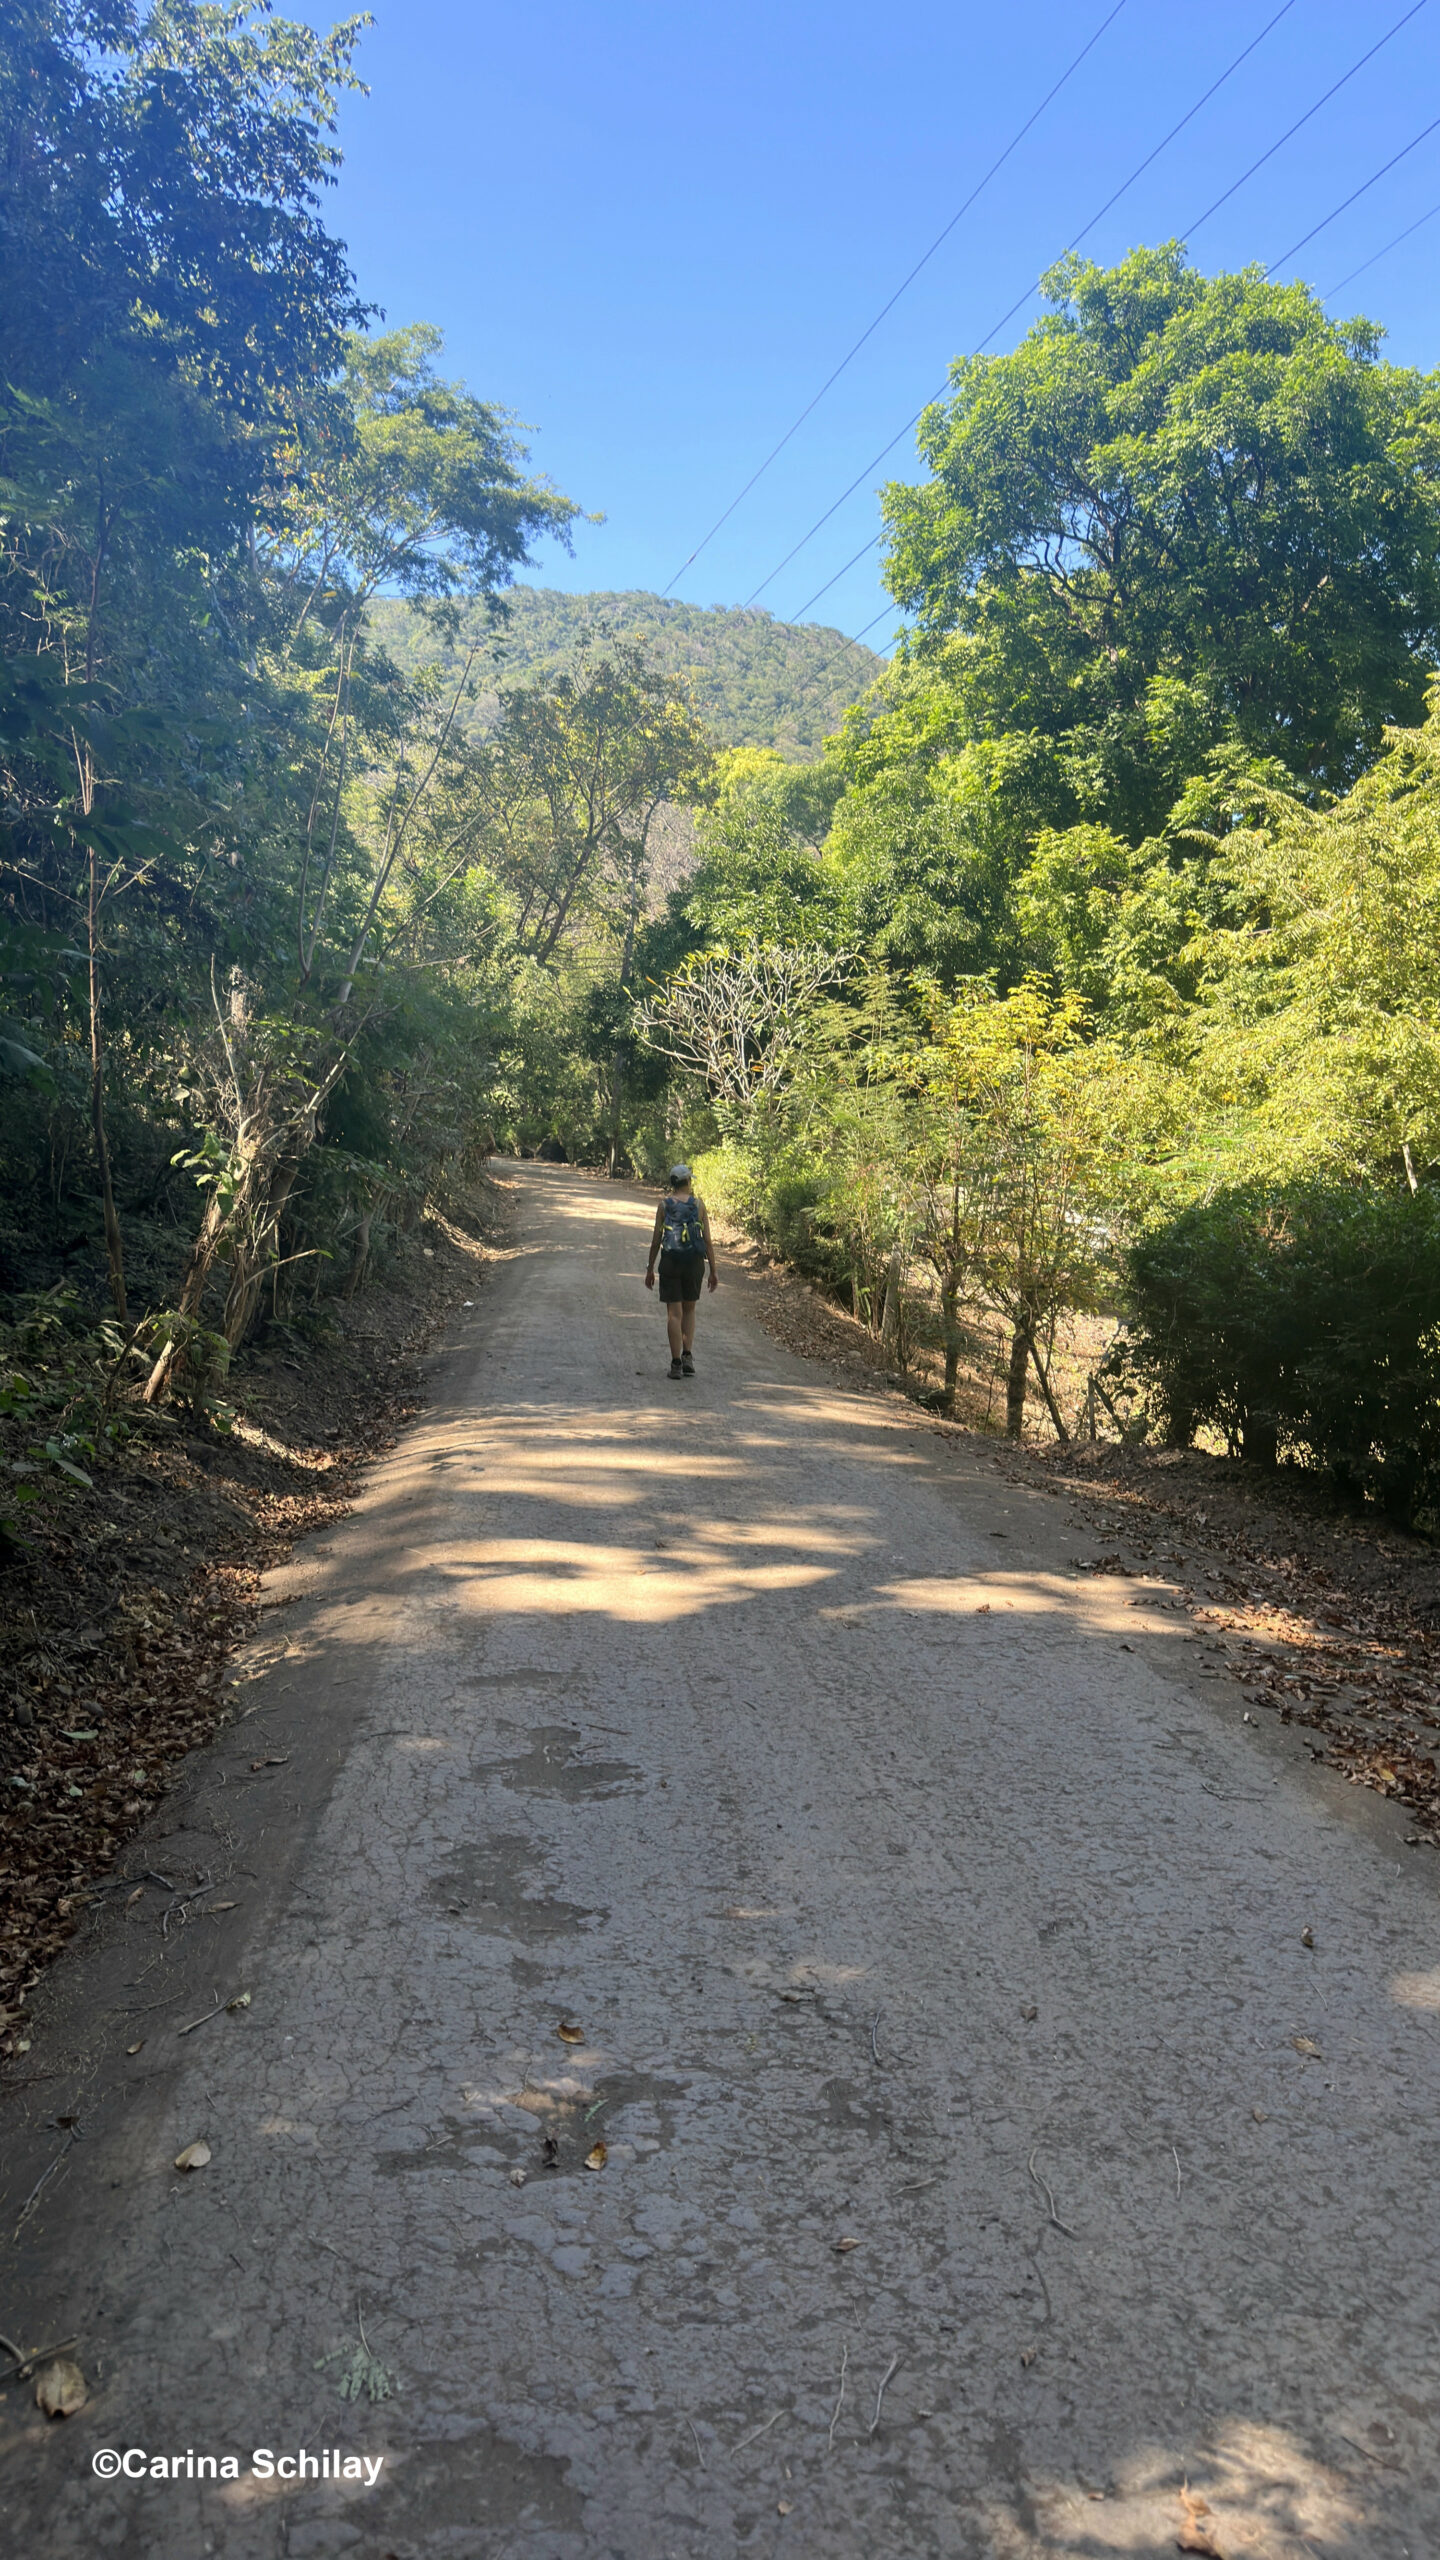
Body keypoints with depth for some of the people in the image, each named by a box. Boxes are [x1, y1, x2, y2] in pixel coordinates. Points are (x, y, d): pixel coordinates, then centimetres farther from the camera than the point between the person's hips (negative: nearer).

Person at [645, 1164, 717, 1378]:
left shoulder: (664, 1205, -1)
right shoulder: (698, 1204, 0)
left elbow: (656, 1240, -1)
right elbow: (708, 1241, -2)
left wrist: (650, 1269, 7)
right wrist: (713, 1271, 4)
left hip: (670, 1262, -1)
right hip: (694, 1263, 1)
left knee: (674, 1313, 2)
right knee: (689, 1310, 19)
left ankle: (676, 1364, 0)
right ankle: (688, 1356, 8)